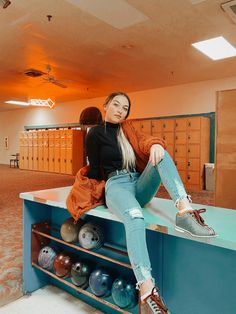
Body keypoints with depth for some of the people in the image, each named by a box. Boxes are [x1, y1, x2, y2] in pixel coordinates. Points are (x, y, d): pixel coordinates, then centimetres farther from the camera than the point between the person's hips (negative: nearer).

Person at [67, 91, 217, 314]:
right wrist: (93, 192, -2)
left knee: (160, 153, -23)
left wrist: (154, 144, -25)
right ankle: (147, 292, -42)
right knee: (135, 218, -38)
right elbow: (95, 170, 9)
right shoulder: (95, 134, 7)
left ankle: (185, 212, -39)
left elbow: (143, 141, -4)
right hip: (116, 185, -4)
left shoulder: (128, 128, 18)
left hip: (140, 185, 5)